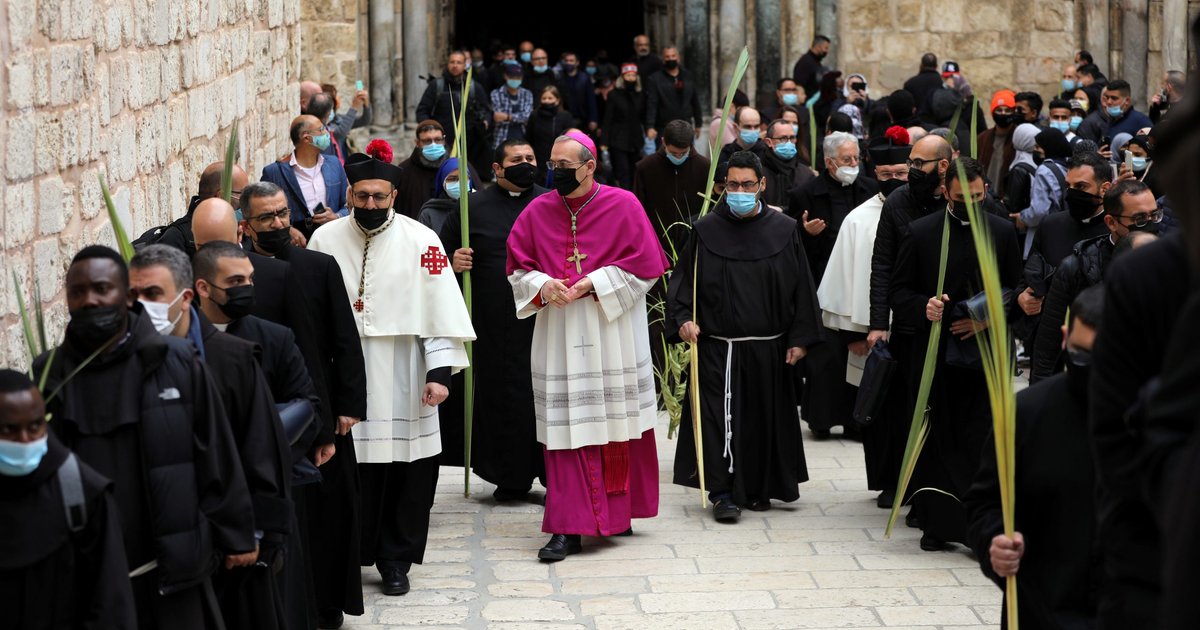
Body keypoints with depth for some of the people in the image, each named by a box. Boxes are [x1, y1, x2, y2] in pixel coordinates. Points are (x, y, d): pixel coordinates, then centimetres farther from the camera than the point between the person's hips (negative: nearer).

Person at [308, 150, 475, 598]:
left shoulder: (421, 241, 0)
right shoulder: (325, 240, 4)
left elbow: (440, 309, -3)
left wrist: (440, 372, -10)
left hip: (402, 384, -1)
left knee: (405, 471, 2)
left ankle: (395, 560, 15)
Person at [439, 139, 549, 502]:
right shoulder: (474, 208, 7)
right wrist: (453, 262, -11)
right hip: (493, 325, 0)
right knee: (500, 398, 3)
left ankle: (552, 474, 8)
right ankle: (512, 478, 15)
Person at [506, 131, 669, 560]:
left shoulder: (623, 206, -4)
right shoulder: (538, 211, 5)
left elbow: (644, 265, -6)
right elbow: (517, 266, 10)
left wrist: (592, 284, -14)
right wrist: (542, 285, -11)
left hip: (613, 334, -2)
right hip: (558, 335, 2)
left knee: (618, 423, 7)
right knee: (565, 428, -3)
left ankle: (619, 510, 24)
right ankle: (568, 528, -3)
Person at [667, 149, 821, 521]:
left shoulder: (784, 231, 2)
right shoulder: (706, 231, 1)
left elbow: (801, 287, 5)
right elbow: (684, 280, 4)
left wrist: (800, 337, 0)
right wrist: (682, 319, -12)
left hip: (768, 348, 1)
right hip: (717, 347, -1)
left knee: (765, 418, 8)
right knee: (720, 417, -8)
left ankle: (758, 488, 22)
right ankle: (723, 493, -5)